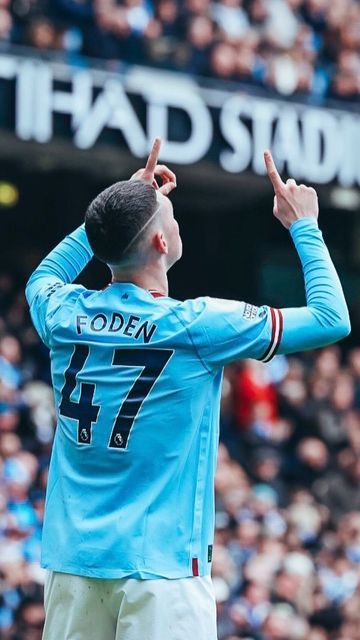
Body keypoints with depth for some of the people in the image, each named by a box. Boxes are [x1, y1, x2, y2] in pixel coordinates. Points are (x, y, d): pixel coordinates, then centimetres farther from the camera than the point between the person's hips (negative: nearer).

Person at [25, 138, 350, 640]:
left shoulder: (64, 315, 3)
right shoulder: (196, 326, -10)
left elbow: (44, 278, 32)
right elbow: (331, 319, -1)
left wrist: (127, 203, 30)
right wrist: (304, 228, 12)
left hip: (70, 559, 5)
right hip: (160, 562, -5)